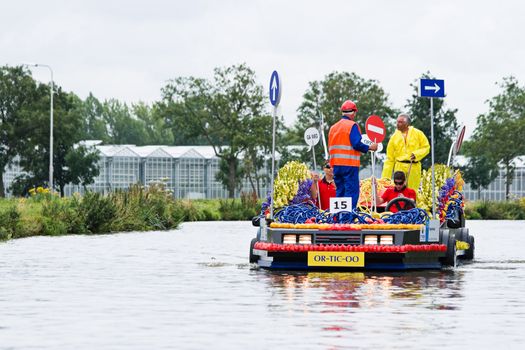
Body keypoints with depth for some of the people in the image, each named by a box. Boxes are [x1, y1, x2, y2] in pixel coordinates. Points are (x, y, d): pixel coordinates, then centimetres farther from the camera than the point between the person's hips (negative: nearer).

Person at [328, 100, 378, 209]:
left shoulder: (333, 127, 14)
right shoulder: (352, 125, -8)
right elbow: (356, 144, -19)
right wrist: (370, 148, -5)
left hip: (336, 165, 7)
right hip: (349, 165, -7)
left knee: (340, 191, 12)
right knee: (352, 192, -7)